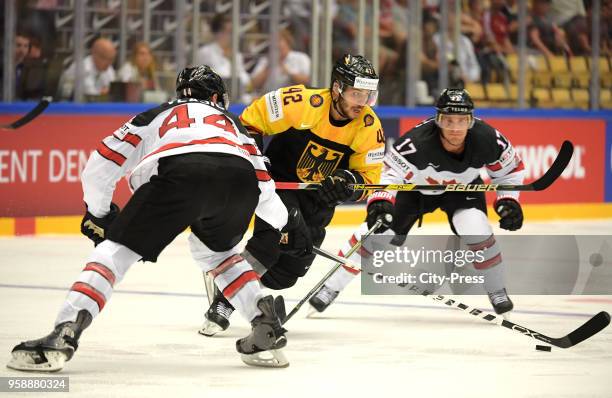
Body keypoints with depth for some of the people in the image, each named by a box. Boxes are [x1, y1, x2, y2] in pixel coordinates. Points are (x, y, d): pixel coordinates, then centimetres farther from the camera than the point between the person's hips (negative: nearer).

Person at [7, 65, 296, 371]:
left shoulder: (156, 116, 38)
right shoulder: (231, 122, 43)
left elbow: (99, 168, 32)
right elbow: (264, 186, 39)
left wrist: (98, 214, 47)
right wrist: (286, 225, 56)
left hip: (178, 173, -3)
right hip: (239, 177, 3)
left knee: (118, 248, 6)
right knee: (215, 249, 32)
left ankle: (64, 333, -12)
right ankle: (266, 326, 19)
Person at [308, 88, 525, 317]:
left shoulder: (487, 139, -30)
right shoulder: (416, 142, -40)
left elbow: (511, 168, -10)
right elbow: (388, 171, -38)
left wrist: (508, 200, -16)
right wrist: (380, 202, -54)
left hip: (462, 187, 1)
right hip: (415, 186, -1)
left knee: (476, 230, -24)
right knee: (376, 230, -10)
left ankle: (496, 291, 0)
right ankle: (331, 288, 5)